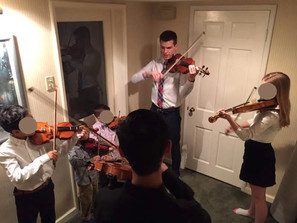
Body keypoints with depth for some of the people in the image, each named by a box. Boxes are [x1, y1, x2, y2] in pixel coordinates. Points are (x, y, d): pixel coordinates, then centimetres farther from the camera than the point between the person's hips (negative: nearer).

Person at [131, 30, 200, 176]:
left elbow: (183, 93, -21)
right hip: (155, 110, 4)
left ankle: (175, 174, 37)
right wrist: (148, 73, -25)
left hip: (171, 113, -3)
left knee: (174, 145, 13)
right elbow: (133, 79, -6)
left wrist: (191, 79, -41)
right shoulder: (154, 64, 2)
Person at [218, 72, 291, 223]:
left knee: (259, 196, 9)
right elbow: (255, 123, 15)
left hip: (260, 155, -10)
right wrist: (234, 126, 4)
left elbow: (246, 135, -36)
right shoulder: (274, 107, 1)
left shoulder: (272, 115, -30)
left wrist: (229, 119, -45)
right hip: (258, 151, 10)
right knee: (254, 188, 31)